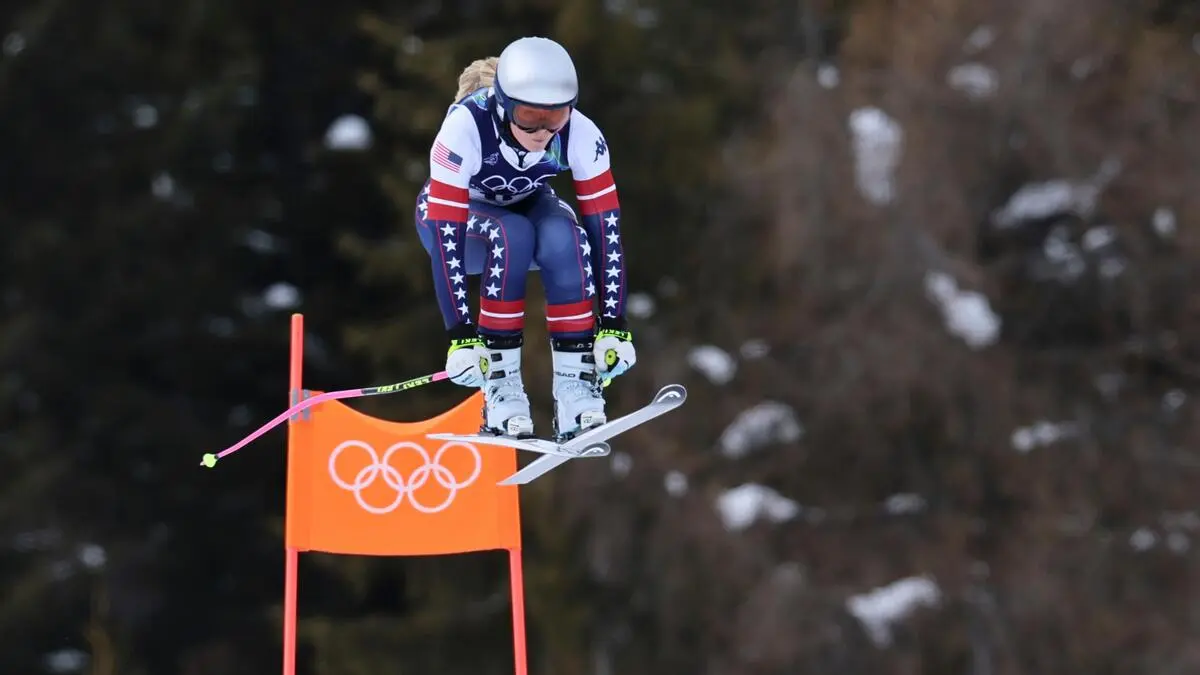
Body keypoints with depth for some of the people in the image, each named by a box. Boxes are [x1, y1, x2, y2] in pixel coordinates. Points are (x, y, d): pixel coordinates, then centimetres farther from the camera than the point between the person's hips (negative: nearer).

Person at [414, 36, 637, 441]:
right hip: (460, 216, -2)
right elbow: (446, 238, -37)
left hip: (528, 206, 2)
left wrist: (613, 327, -29)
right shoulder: (466, 126, -36)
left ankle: (575, 384, -26)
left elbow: (605, 229, -24)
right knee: (511, 236, -35)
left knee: (565, 238, -32)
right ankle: (500, 384, -29)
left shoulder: (580, 134, -28)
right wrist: (461, 337, -41)